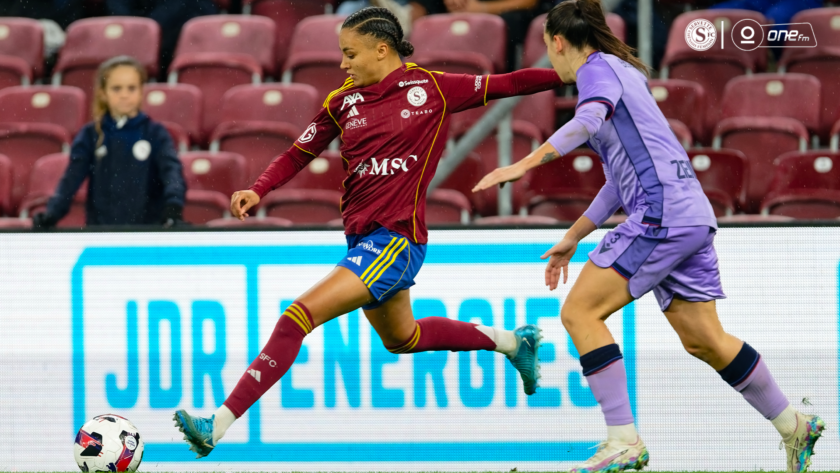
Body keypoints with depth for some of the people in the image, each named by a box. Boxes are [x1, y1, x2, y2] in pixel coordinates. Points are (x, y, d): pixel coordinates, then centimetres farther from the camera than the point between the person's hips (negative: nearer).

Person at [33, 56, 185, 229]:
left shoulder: (155, 134, 2)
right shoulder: (90, 135, 5)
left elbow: (171, 169, -12)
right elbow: (71, 178, -5)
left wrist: (173, 204, -33)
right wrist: (51, 213, -22)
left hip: (147, 229, -1)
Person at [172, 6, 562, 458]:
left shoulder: (433, 88, -5)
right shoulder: (342, 102, 7)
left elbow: (506, 84, 3)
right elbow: (298, 154, 11)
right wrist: (258, 190, -6)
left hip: (397, 238, -8)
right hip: (362, 238, 8)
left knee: (297, 319, -18)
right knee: (400, 338, 27)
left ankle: (218, 425, -19)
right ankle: (509, 341, 47)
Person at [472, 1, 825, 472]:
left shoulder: (598, 68, -2)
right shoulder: (623, 73, 26)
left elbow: (590, 119, -26)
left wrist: (525, 164, -33)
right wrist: (572, 238, 31)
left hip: (662, 215, -9)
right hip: (693, 215, 9)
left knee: (580, 312, -9)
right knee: (704, 339, 15)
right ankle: (793, 425, 22)